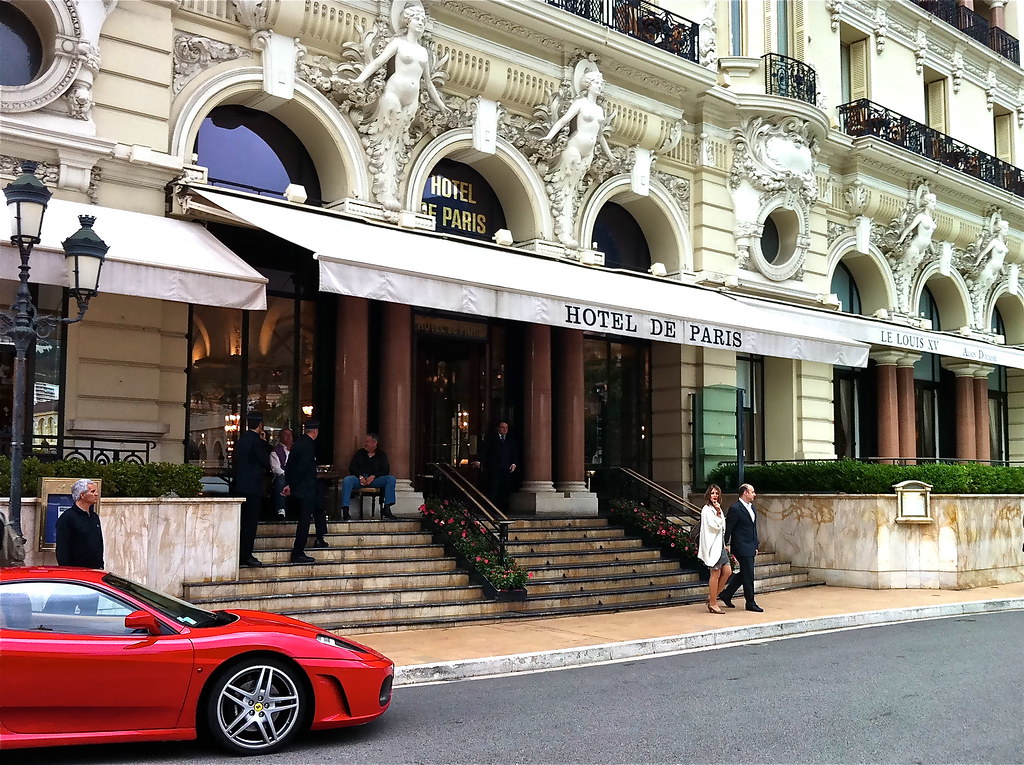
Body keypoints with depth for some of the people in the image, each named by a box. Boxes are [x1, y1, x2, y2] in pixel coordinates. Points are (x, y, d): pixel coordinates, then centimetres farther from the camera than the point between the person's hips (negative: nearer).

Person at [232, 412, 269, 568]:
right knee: (251, 522, -4)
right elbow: (266, 463, -8)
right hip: (253, 487, -8)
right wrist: (265, 443, 1)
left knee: (243, 521, 13)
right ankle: (246, 555, -4)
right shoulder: (256, 441, -13)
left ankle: (240, 555, 16)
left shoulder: (240, 440, 12)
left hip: (240, 486, 8)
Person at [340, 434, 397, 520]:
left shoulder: (381, 455, 17)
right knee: (347, 480, -32)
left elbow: (386, 470, 4)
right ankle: (345, 509, -37)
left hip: (374, 480, 0)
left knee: (391, 479, -26)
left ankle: (386, 508, -29)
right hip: (360, 478, 0)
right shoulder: (359, 453, 19)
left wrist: (374, 476, -13)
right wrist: (360, 476, -11)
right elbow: (352, 468, 9)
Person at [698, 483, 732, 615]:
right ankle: (713, 604, 3)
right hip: (712, 545, -9)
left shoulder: (716, 509, 16)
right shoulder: (707, 509, -11)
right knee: (715, 573, -5)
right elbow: (715, 525, -18)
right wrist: (719, 513, -14)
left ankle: (712, 596, 17)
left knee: (727, 571, 6)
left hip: (719, 544, 9)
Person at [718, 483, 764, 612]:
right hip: (742, 547, -9)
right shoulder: (735, 508, -14)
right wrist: (726, 545, -11)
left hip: (750, 547, 9)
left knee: (744, 574, 14)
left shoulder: (751, 507, 14)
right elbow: (728, 528, -12)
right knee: (748, 575, -3)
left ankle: (726, 595, 25)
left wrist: (755, 546, 18)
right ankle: (750, 603, 7)